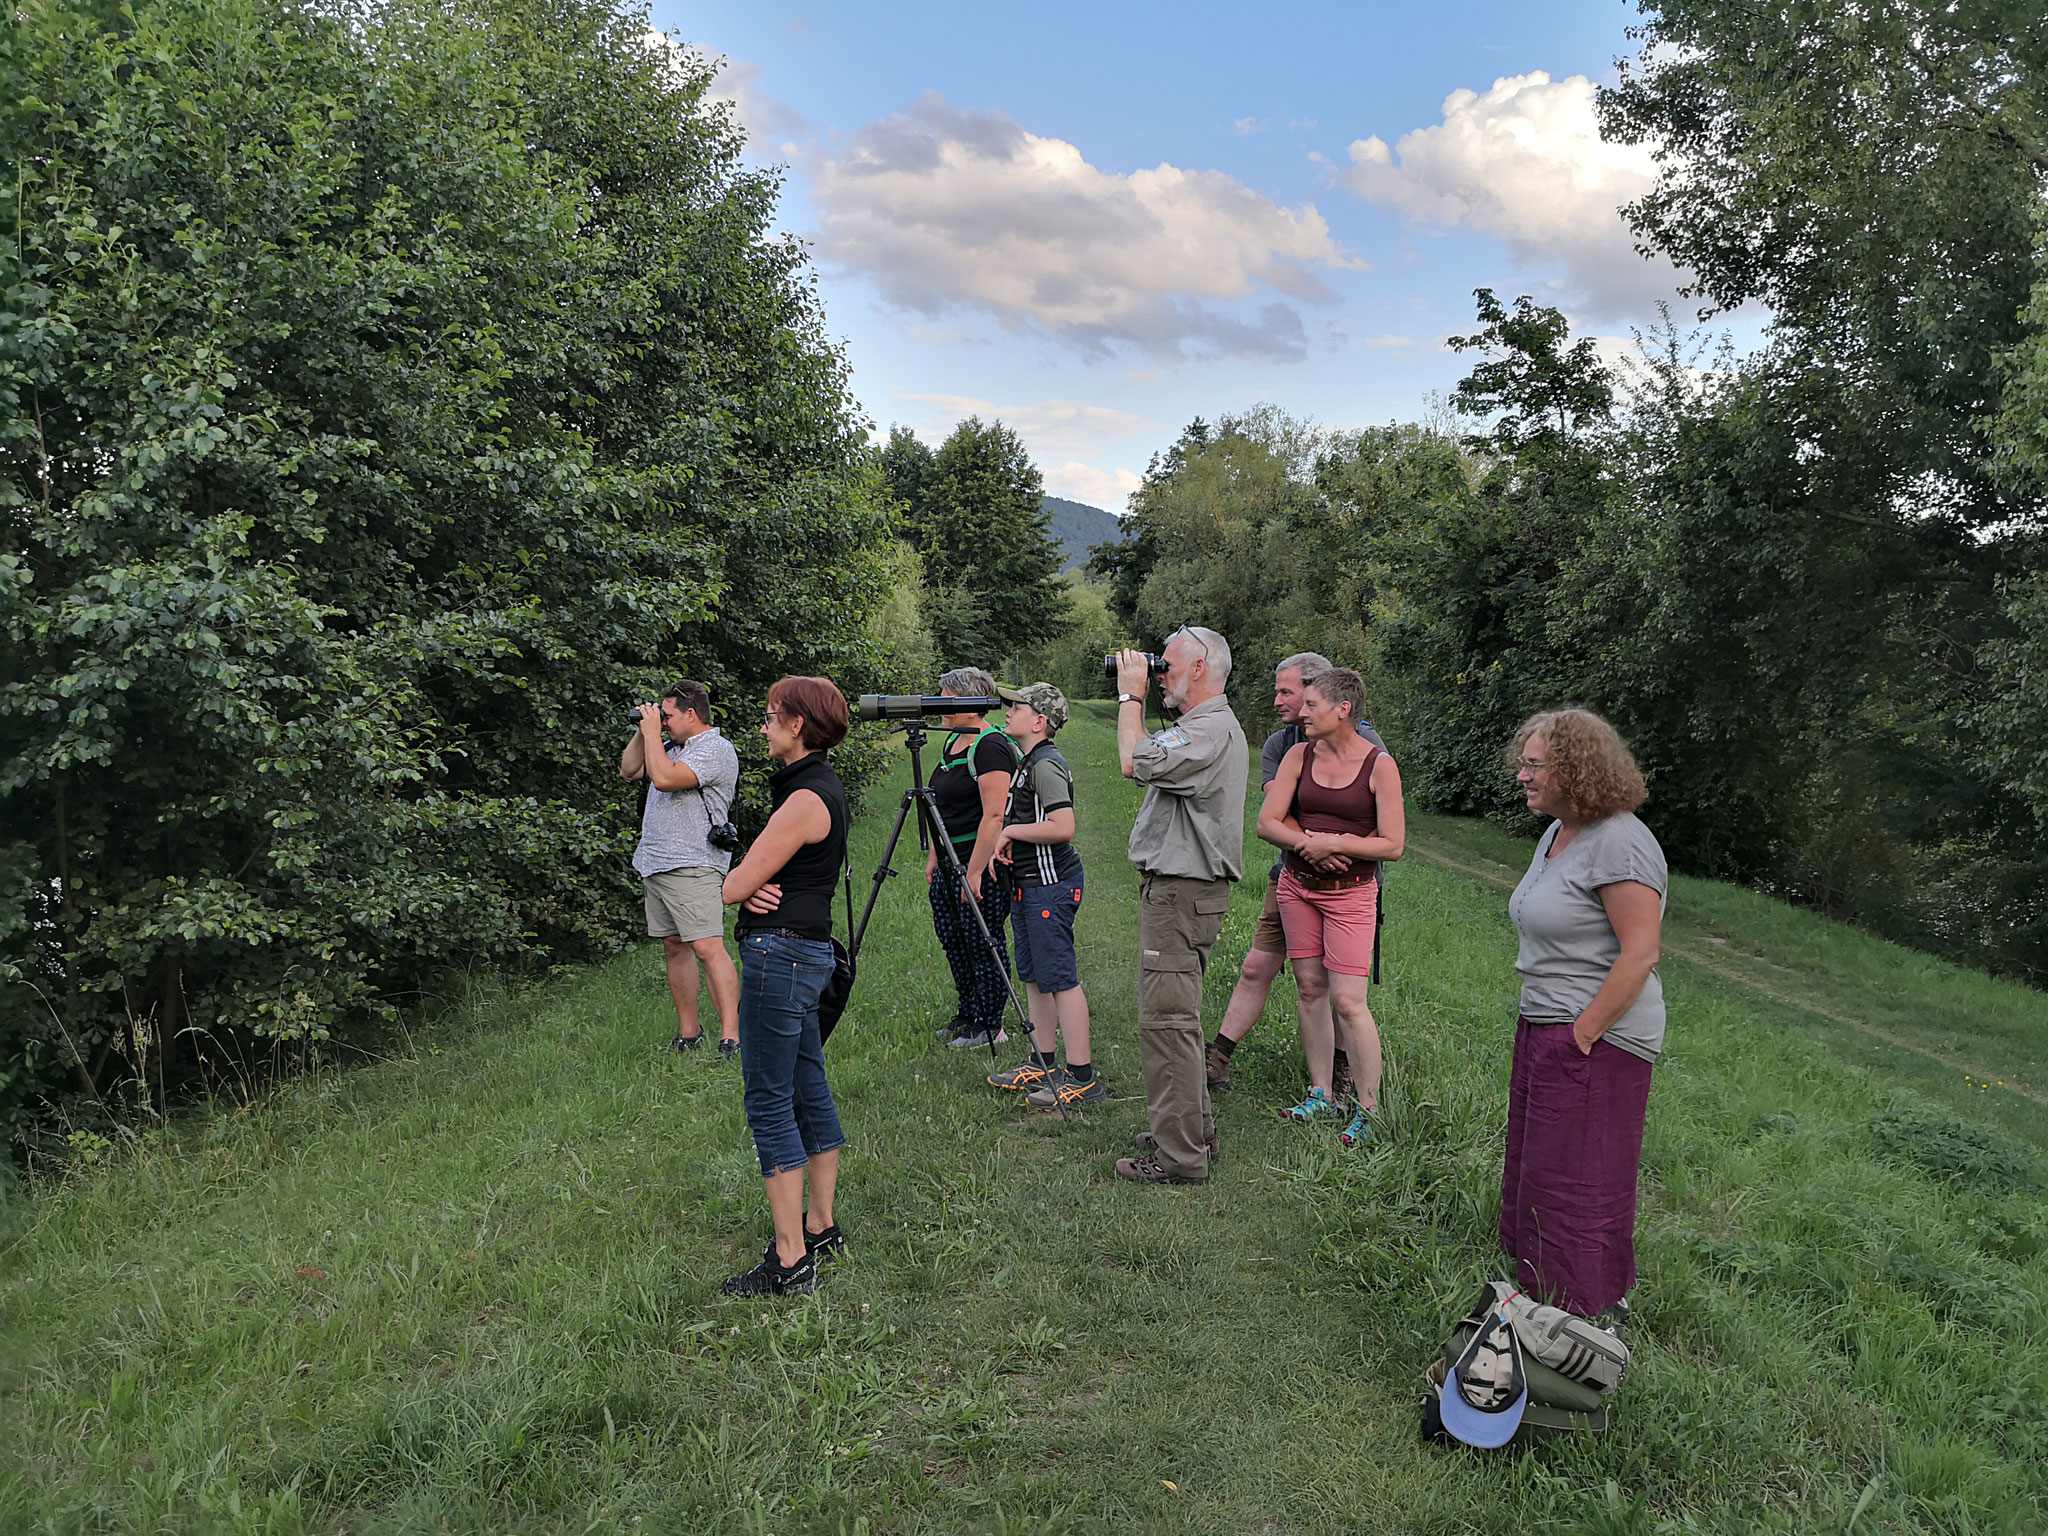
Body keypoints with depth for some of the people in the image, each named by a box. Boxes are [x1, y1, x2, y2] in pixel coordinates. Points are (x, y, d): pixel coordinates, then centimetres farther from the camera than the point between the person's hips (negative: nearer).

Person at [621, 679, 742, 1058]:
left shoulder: (716, 749, -10)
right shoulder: (673, 747, 20)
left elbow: (664, 778, -21)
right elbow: (629, 770, 25)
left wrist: (652, 732, -9)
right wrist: (643, 731, 14)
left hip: (692, 867, -9)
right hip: (655, 865, 9)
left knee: (707, 948, -15)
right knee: (674, 947, 10)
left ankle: (731, 1038, -16)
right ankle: (688, 1034, 16)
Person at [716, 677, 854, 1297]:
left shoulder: (806, 798, -19)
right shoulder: (822, 787, 13)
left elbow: (734, 886, -17)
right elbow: (748, 883, 16)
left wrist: (747, 886, 6)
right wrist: (758, 888, -7)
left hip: (780, 954, -10)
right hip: (806, 950, 10)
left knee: (769, 1101, -4)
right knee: (808, 1089, 15)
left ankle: (790, 1260, 2)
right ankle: (821, 1230, 26)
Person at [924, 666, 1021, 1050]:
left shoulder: (990, 747, -17)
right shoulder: (953, 742, 13)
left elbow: (994, 816, -23)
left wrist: (974, 873, -24)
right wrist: (934, 855, 17)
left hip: (981, 863, -10)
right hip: (951, 861, 10)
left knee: (982, 942, -1)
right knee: (952, 939, 16)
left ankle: (991, 1027, 11)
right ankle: (968, 1016, 30)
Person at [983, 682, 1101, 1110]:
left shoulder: (1046, 765, -16)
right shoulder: (1029, 762, 16)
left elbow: (1062, 829, -26)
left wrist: (1011, 830, -15)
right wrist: (1003, 844, 12)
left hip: (1050, 886, -11)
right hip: (1028, 885, 11)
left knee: (1060, 979, -8)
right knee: (1034, 977, 15)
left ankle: (1082, 1078, -3)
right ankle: (1042, 1064, 26)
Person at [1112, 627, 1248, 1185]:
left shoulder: (1211, 730, -18)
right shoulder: (1208, 727, 18)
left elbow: (1135, 762, -25)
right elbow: (1148, 762, 22)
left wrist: (1131, 694, -14)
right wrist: (1134, 696, 17)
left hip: (1181, 893, -11)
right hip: (1179, 886, 11)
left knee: (1166, 1021, -8)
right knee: (1176, 1017, 18)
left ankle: (1180, 1157, -2)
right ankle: (1195, 1132, 28)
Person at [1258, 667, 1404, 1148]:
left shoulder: (1379, 765, -9)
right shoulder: (1300, 756, 2)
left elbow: (1392, 845, -10)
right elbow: (1267, 822, -1)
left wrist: (1334, 843, -18)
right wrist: (1308, 842, -17)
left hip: (1351, 892, -4)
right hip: (1297, 886, 4)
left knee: (1348, 1000, -8)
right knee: (1310, 990, 9)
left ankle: (1369, 1109, 6)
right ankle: (1320, 1093, 22)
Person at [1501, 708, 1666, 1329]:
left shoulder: (1619, 844, -19)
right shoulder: (1558, 833, 11)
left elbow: (1639, 956, -23)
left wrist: (1583, 1033, -20)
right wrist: (1543, 1024, 15)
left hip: (1597, 1039, -10)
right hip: (1544, 1025, 10)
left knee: (1575, 1185, 1)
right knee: (1533, 1172, 17)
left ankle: (1591, 1316, 15)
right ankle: (1541, 1291, 32)